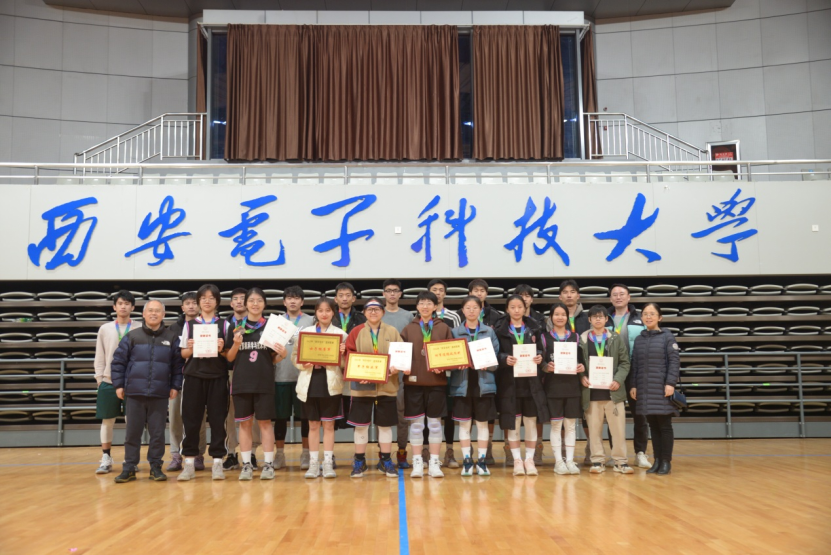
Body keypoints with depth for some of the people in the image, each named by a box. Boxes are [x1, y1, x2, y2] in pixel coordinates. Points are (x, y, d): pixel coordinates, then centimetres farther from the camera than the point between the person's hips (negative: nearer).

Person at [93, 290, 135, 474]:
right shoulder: (105, 329, 6)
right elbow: (99, 356, 7)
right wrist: (99, 378, 1)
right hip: (108, 381, 1)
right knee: (107, 420, 4)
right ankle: (106, 459, 13)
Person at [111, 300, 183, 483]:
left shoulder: (172, 337, 4)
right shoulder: (132, 336, 2)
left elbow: (178, 364, 7)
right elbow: (118, 361, 5)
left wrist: (175, 386, 3)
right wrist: (118, 385, 1)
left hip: (160, 395, 0)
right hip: (134, 394, 0)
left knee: (158, 433, 6)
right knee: (132, 433, 7)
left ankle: (155, 467, 17)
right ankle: (129, 468, 16)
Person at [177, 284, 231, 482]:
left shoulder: (224, 324, 7)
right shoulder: (189, 324, 10)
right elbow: (183, 353, 10)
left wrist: (222, 349, -15)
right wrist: (190, 349, -11)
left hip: (217, 376, -1)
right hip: (194, 376, 1)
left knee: (217, 419, 0)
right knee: (191, 419, 1)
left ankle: (217, 462, 6)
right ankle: (189, 463, 8)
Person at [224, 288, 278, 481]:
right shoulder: (236, 327, 5)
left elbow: (274, 359, 7)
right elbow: (229, 358, 6)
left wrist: (281, 355, -14)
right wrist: (236, 345, -13)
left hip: (264, 382, -1)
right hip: (241, 382, 1)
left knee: (265, 422, 2)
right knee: (245, 423, 6)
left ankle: (268, 464, 8)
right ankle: (247, 464, 13)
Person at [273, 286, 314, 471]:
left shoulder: (311, 321, 5)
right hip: (281, 375, 1)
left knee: (305, 416, 5)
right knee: (280, 416, 6)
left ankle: (306, 452, 16)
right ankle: (280, 453, 16)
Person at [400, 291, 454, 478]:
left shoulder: (443, 328, 5)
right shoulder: (409, 328, 6)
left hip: (437, 381, 0)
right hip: (414, 381, 0)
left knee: (435, 423, 6)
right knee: (416, 423, 4)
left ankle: (434, 463, 14)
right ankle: (417, 463, 12)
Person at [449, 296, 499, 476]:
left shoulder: (489, 331, 4)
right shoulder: (455, 332, 4)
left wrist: (487, 364, -17)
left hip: (484, 383, 0)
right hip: (462, 383, 0)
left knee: (482, 423, 6)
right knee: (464, 423, 4)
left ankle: (481, 460, 16)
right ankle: (466, 460, 12)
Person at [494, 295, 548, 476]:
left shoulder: (534, 328, 9)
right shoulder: (499, 330, 2)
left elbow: (540, 350, 9)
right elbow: (494, 354, -2)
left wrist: (539, 357, -12)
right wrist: (505, 359, -21)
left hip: (531, 381, 2)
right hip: (509, 381, -2)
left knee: (531, 421, 4)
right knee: (513, 422, 1)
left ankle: (529, 459, 16)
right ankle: (517, 460, 11)